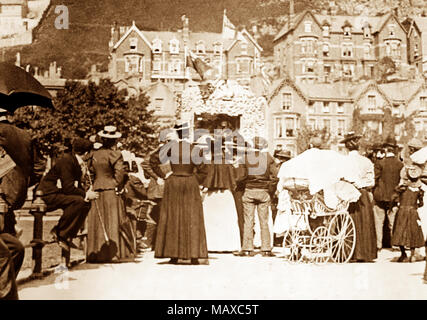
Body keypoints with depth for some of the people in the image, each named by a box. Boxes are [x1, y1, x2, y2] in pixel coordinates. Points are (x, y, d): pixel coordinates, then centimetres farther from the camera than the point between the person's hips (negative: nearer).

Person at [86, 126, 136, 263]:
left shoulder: (94, 155, 5)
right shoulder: (114, 154, -11)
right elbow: (120, 173, -19)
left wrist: (91, 188, 15)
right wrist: (119, 187, -7)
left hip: (97, 191, 5)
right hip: (111, 191, -5)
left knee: (98, 223, 10)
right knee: (114, 221, 2)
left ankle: (97, 254, 13)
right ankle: (114, 253, 2)